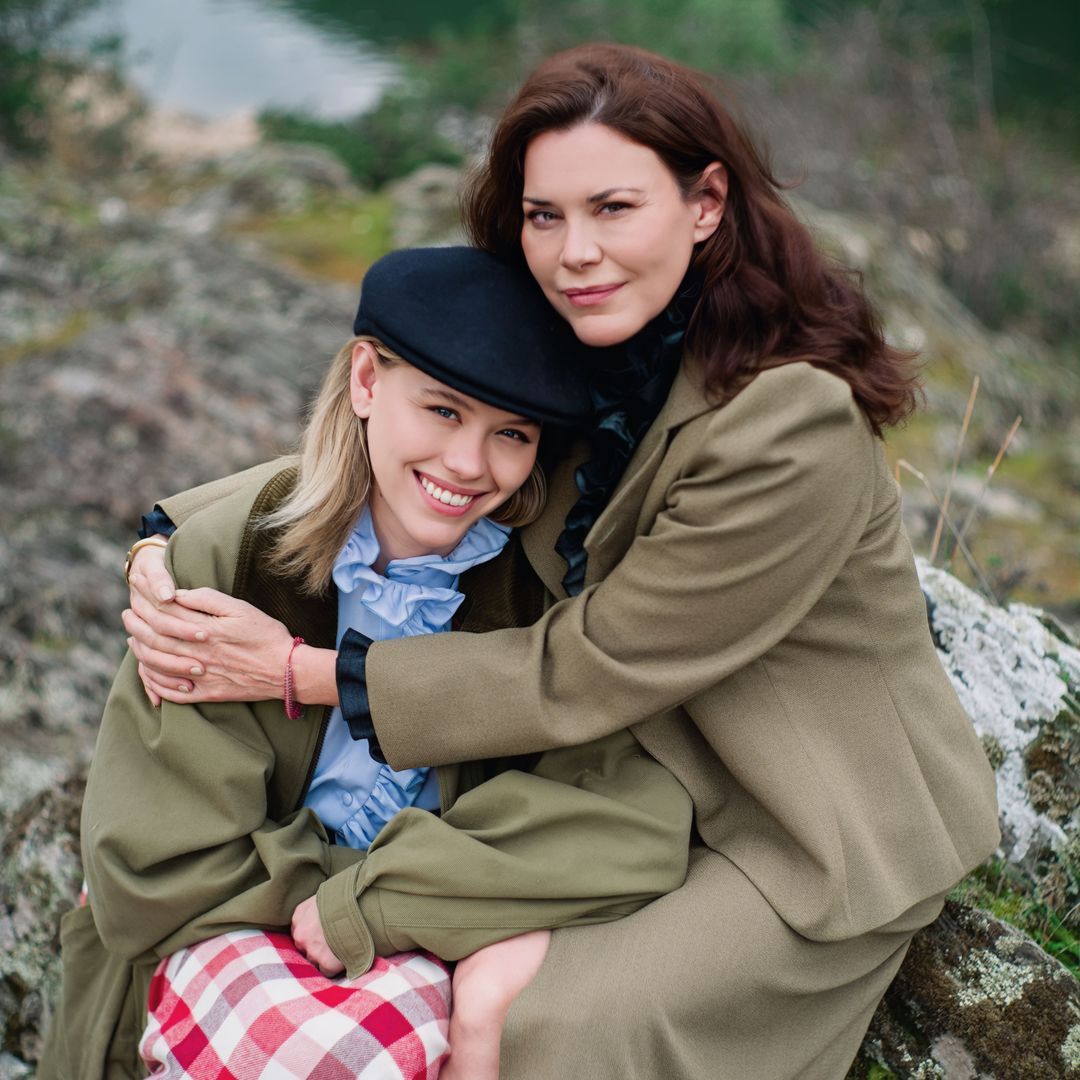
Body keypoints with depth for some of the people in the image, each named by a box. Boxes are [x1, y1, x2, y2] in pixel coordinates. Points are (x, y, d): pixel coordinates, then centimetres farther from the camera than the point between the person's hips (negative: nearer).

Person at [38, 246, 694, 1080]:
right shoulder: (228, 557, -11)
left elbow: (633, 823, -19)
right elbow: (159, 864, -13)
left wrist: (362, 903, -26)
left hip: (424, 955, 2)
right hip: (236, 935, -2)